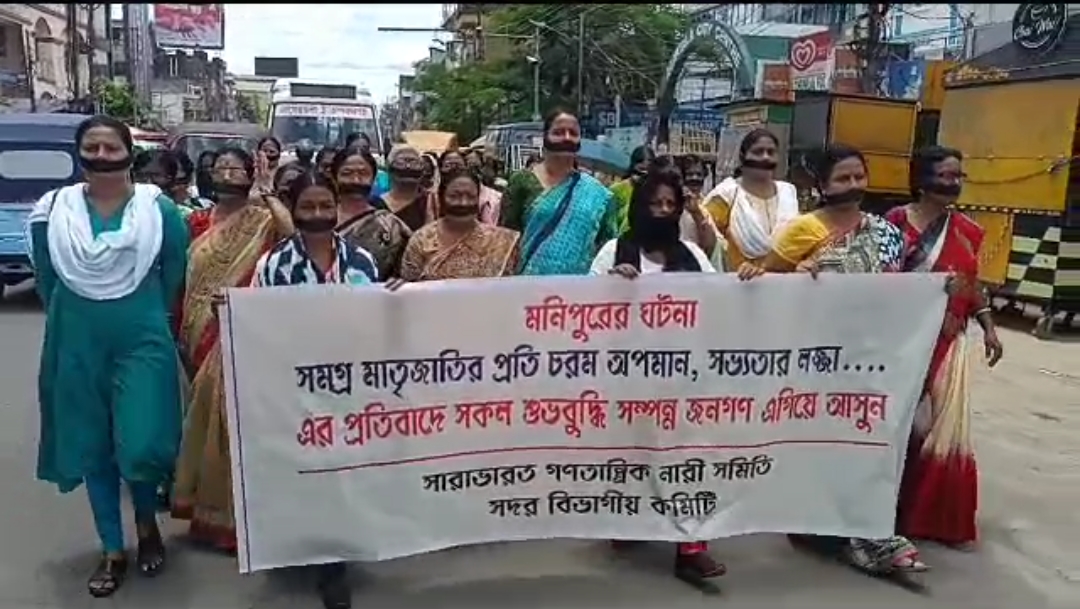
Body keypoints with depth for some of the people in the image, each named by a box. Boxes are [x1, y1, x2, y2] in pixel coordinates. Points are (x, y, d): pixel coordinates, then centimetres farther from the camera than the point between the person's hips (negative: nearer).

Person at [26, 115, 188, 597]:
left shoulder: (160, 210, -4)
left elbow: (174, 277, 6)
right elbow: (47, 281, 13)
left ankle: (147, 522, 22)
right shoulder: (51, 213, 1)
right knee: (91, 448, 8)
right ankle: (112, 550, 24)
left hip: (143, 340, -2)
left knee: (142, 445, -10)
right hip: (78, 344, 3)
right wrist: (75, 320, 16)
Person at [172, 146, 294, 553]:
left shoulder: (262, 217, -2)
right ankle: (207, 503, 26)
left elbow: (292, 231, -25)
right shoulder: (198, 222, 12)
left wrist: (267, 190, -18)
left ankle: (235, 510, 9)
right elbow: (186, 279, 14)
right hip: (202, 334, 5)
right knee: (206, 412, 12)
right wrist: (183, 330, 8)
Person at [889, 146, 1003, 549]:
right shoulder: (894, 222, -8)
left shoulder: (967, 231, 8)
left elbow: (971, 284, 15)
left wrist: (988, 327, 8)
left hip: (947, 343, 4)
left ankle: (944, 519, 20)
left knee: (944, 428, 6)